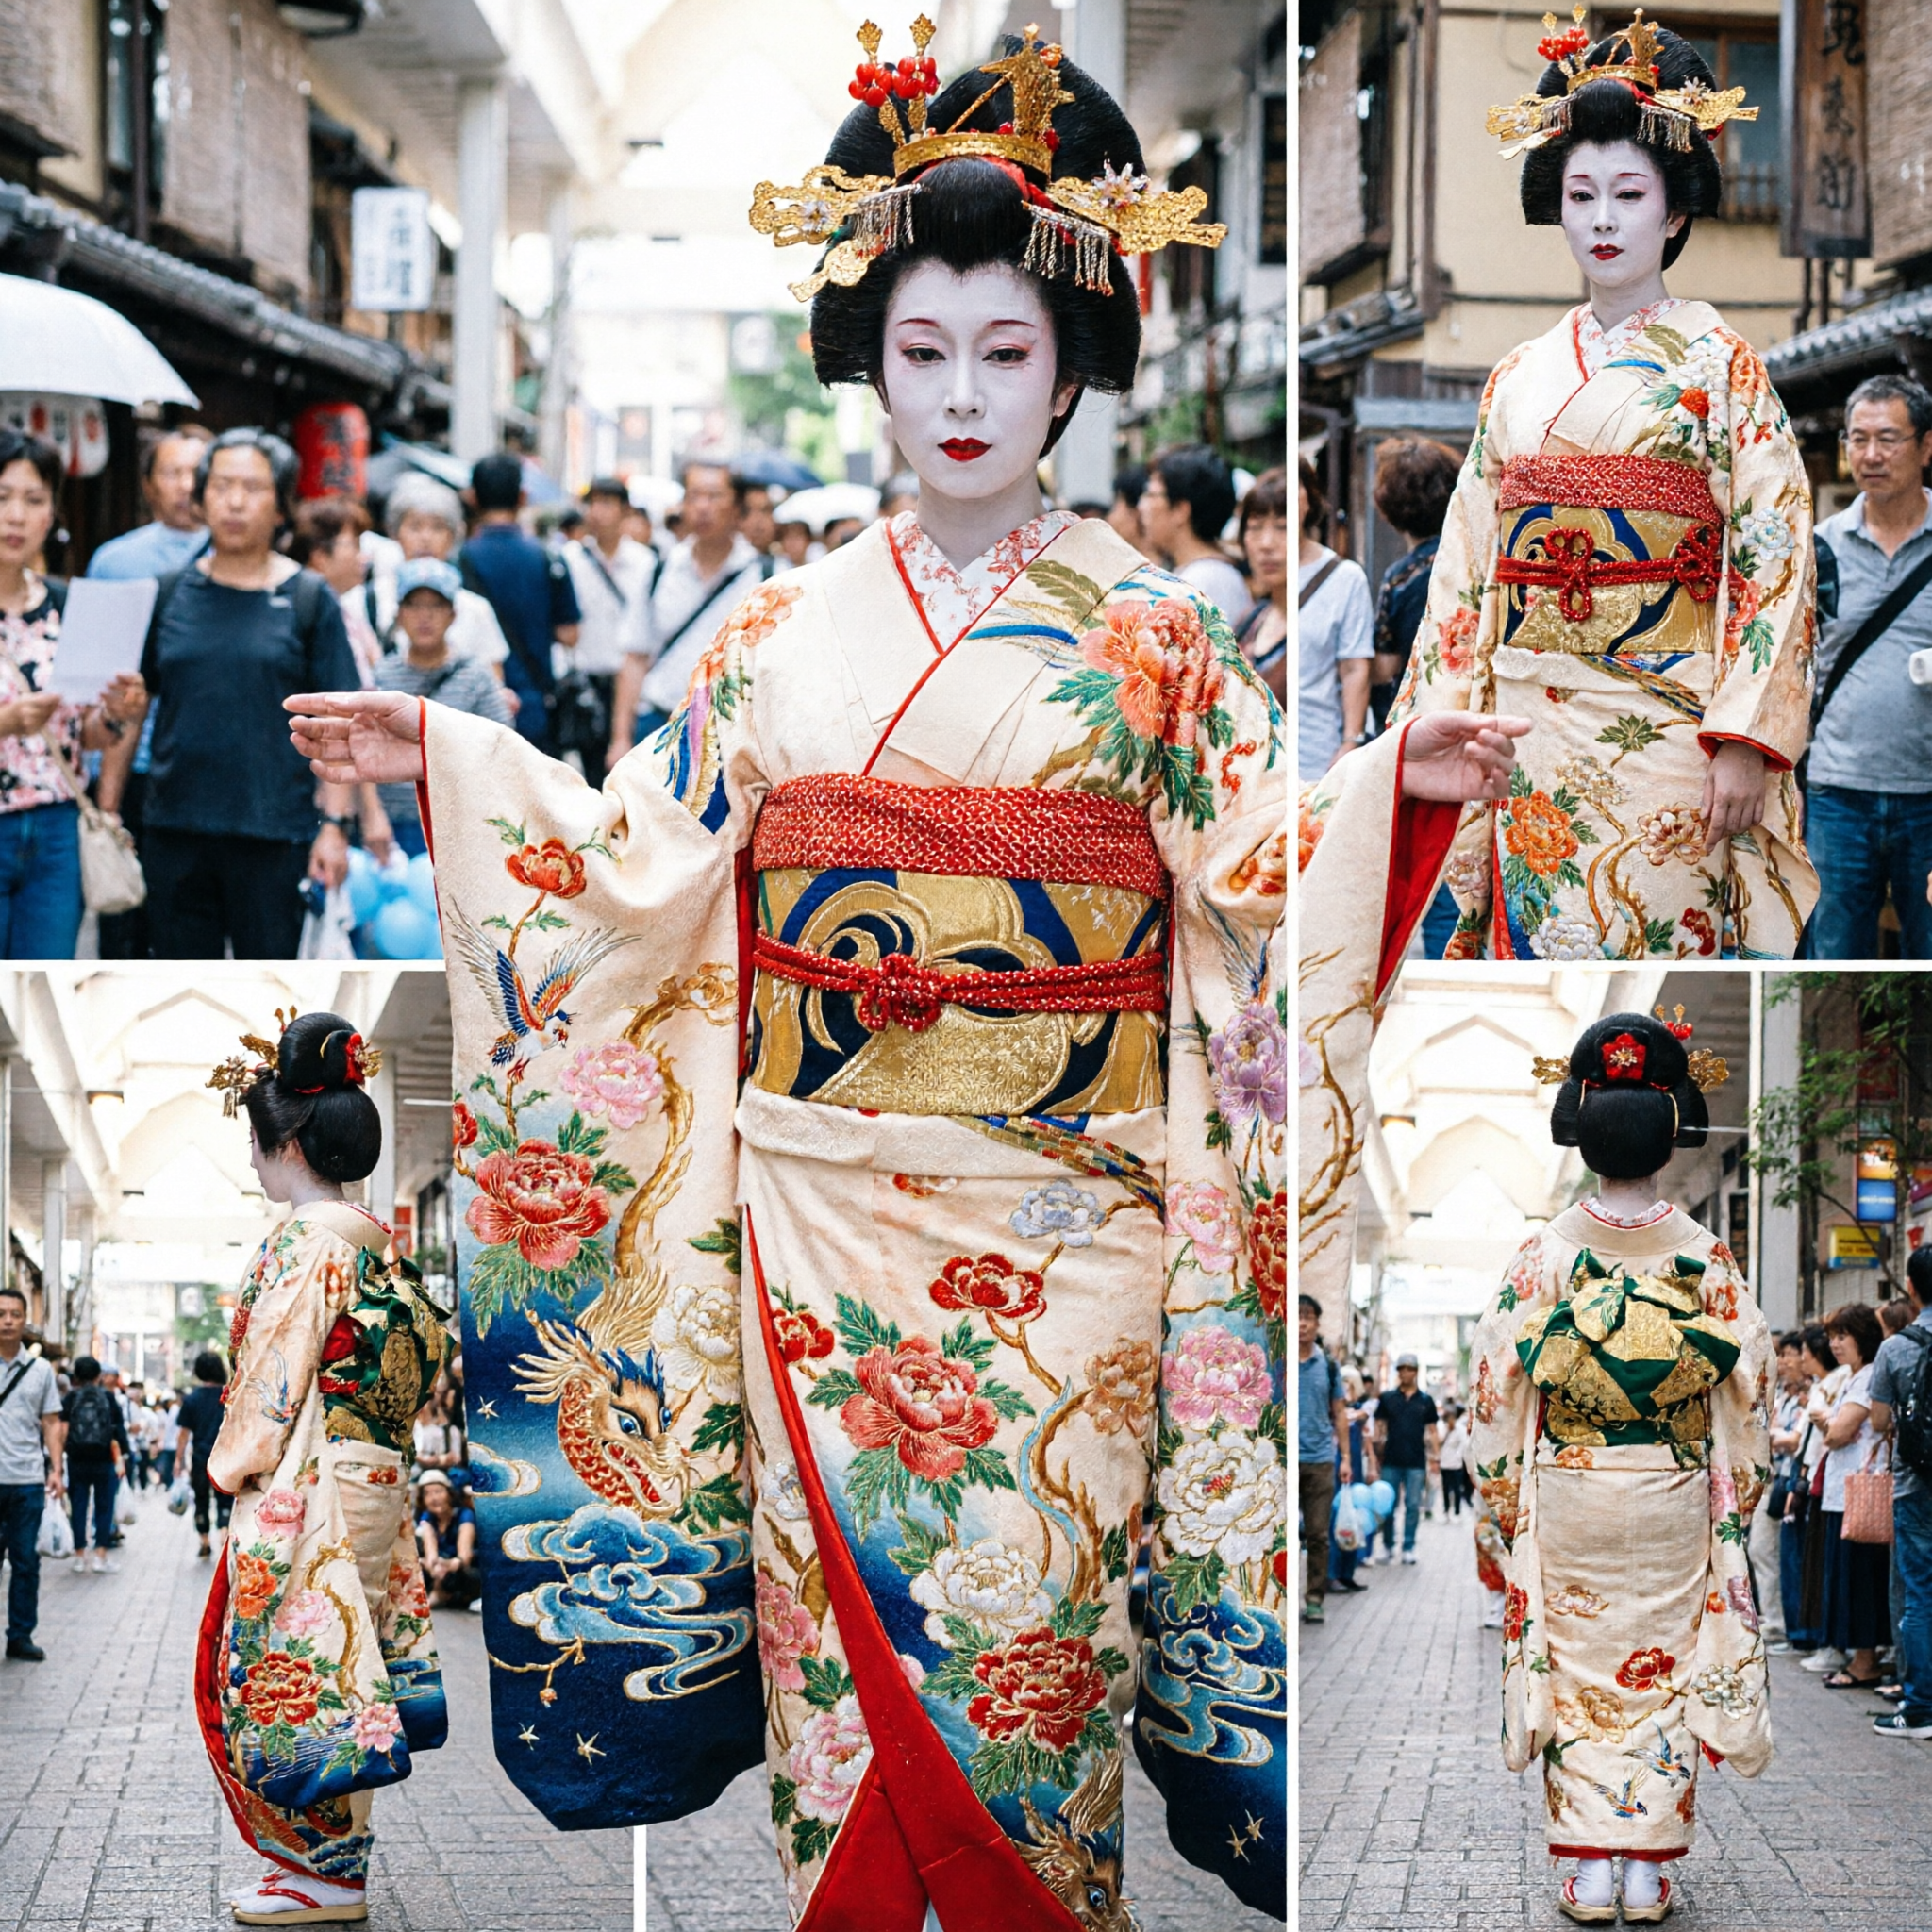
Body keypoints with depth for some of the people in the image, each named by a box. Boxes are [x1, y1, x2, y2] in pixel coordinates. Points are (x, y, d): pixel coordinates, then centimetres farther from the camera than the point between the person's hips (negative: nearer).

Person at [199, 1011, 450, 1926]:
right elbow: (423, 1348, 16)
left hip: (307, 1494, -9)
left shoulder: (304, 1242, -15)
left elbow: (277, 1377, -17)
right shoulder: (374, 1240, 12)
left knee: (296, 1673, -3)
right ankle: (332, 1857, 17)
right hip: (372, 1482, 9)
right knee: (341, 1668, 12)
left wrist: (236, 1468, -8)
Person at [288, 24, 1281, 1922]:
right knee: (841, 1583, 4)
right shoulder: (783, 629, 7)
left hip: (1060, 1215, -1)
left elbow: (1273, 875, -4)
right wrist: (447, 757, 5)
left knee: (1037, 1599, 2)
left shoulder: (1147, 632, 1)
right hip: (821, 1209, 2)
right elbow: (638, 862, 10)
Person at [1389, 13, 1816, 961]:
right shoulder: (1519, 378, 14)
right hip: (1532, 741, 4)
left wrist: (1744, 739, -14)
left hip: (1666, 733, -4)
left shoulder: (1720, 363, 1)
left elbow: (1775, 555, -5)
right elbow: (1466, 572, 14)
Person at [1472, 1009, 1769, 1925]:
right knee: (1661, 1673, 10)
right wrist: (1737, 1506, 10)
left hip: (1567, 1504, 0)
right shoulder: (1707, 1260, -7)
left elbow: (1498, 1392, -6)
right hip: (1673, 1507, 1)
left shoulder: (1543, 1256, -9)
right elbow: (1746, 1394, -2)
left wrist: (1504, 1506, 6)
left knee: (1579, 1675, 8)